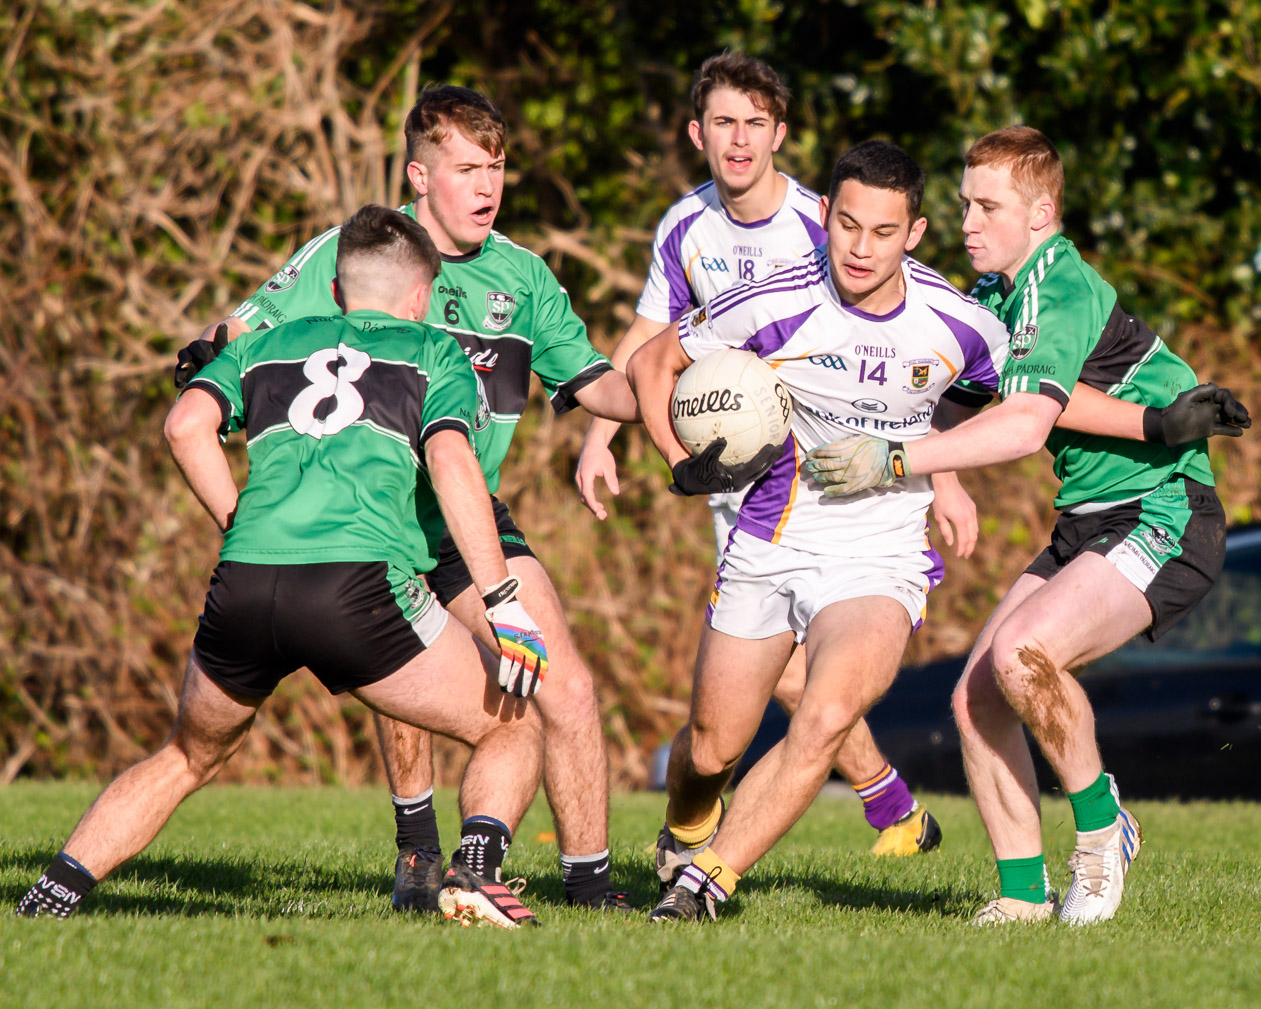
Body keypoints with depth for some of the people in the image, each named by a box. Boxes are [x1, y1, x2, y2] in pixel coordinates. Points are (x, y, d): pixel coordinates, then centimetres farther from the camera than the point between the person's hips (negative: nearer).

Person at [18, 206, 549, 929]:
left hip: (241, 590, 4)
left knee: (189, 759, 28)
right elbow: (450, 461, 0)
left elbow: (188, 423, 9)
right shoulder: (435, 352, 20)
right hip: (361, 581, -4)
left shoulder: (266, 345, 28)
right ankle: (477, 868, -11)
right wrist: (503, 603, -5)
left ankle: (56, 890, 16)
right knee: (514, 728, 14)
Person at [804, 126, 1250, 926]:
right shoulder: (993, 295, 10)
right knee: (976, 698, -4)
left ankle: (1103, 827, -7)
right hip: (1087, 524, 9)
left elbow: (1025, 425, -33)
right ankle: (1023, 893, 4)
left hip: (1162, 519, -9)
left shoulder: (1064, 291, -19)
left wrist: (894, 462, -32)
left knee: (1022, 652, -28)